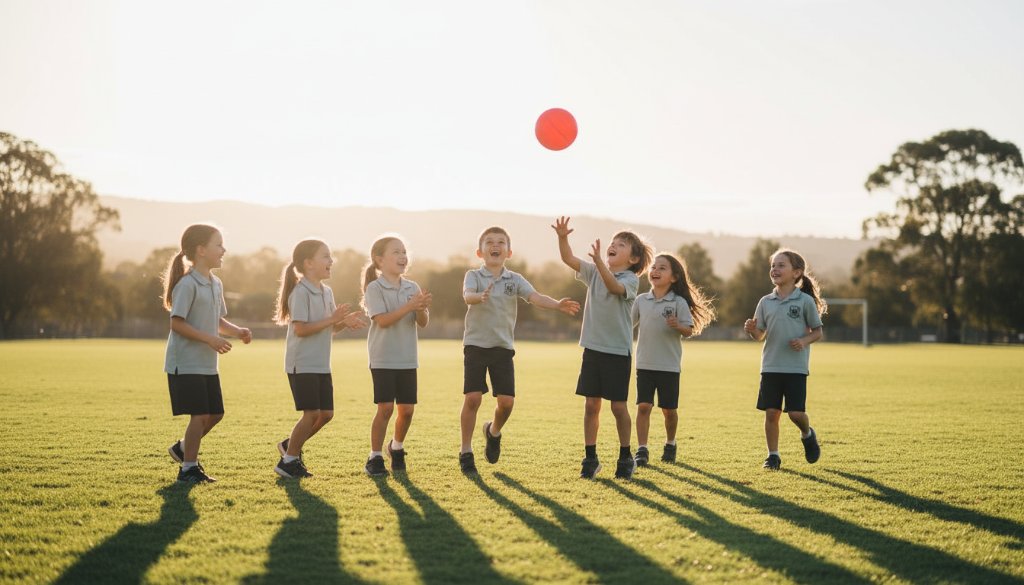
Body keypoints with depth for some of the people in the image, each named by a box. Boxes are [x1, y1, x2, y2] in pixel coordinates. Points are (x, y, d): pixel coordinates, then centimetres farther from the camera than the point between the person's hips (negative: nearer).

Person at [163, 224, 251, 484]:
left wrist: (238, 331, 1)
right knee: (200, 415, -8)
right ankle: (189, 468, 3)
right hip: (186, 363, -9)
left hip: (207, 364, 9)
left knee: (215, 413, 12)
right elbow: (177, 323, -19)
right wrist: (210, 339, -24)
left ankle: (183, 448, 32)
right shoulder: (188, 284, -16)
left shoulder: (216, 284, 12)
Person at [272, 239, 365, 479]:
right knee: (312, 413, -8)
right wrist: (332, 319, -23)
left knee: (326, 413, 8)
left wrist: (344, 322, -4)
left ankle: (291, 445, 26)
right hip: (302, 364, -9)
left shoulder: (327, 292, 12)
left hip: (321, 365, 9)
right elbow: (300, 329, -22)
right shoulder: (301, 292, -15)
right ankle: (288, 460, 5)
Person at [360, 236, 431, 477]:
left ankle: (397, 448, 29)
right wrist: (409, 306, -25)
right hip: (383, 359, -5)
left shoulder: (412, 288, 7)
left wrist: (421, 309, -18)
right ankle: (375, 457, 3)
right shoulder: (375, 288, -8)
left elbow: (423, 323, 3)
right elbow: (382, 320, -18)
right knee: (385, 407, -9)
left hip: (407, 359, 5)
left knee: (407, 409, 5)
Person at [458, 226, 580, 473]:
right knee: (472, 398, -9)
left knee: (506, 401, -3)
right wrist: (481, 297, -49)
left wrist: (557, 304, -32)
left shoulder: (515, 279, 4)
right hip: (476, 344, -2)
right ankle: (466, 452, 5)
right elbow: (467, 295, -25)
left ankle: (494, 432, 30)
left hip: (503, 347, 3)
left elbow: (534, 297, -12)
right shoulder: (474, 276, -3)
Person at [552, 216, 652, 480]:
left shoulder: (630, 279, -8)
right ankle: (590, 458, 12)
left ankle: (625, 457, 16)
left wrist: (599, 261, -43)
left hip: (618, 351, -4)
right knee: (591, 404, 5)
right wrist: (562, 237, -21)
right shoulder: (594, 272, 8)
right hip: (593, 347, 4)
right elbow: (569, 259, -4)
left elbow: (614, 287, -29)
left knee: (618, 406, 1)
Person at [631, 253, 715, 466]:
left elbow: (689, 330, -8)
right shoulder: (641, 300, 4)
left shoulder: (679, 302, -6)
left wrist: (678, 326, -27)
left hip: (669, 366, -2)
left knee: (669, 409, 9)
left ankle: (670, 445, 31)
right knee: (643, 406, -7)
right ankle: (641, 450, -4)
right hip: (644, 364, 2)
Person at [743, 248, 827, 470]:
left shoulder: (805, 301, -2)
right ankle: (773, 455, 13)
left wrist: (804, 341, -16)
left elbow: (817, 332, 4)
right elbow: (760, 335, 10)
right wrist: (752, 330, -12)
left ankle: (807, 435, 26)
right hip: (770, 366, 3)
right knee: (771, 412, 1)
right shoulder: (766, 302, 7)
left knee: (796, 412, -7)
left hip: (796, 367, -3)